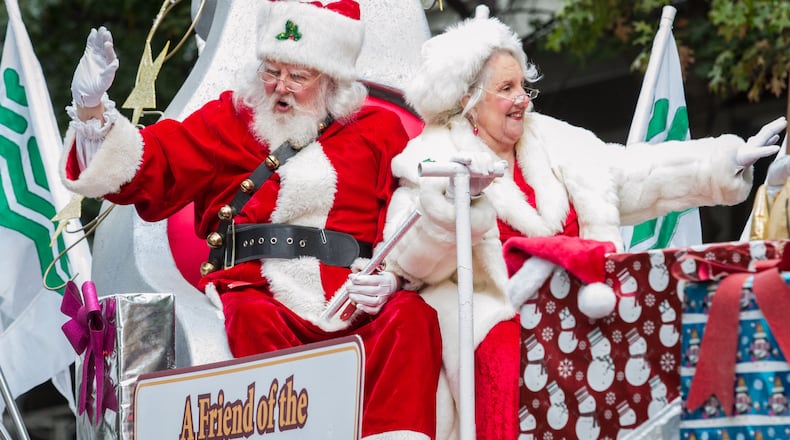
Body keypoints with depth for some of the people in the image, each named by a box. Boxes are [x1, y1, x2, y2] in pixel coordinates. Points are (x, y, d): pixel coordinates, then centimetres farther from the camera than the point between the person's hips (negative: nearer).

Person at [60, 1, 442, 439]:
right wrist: (92, 111, -7)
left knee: (412, 316, -28)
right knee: (252, 318, -35)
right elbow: (148, 170, 8)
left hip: (357, 307, 1)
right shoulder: (229, 121, 16)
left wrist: (390, 276, -10)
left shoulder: (376, 130, 16)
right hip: (257, 293, -1)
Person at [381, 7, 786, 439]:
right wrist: (454, 201, -27)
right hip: (495, 314, -5)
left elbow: (635, 175, 13)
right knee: (507, 360, -35)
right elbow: (411, 262, -10)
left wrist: (727, 161, 5)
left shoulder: (553, 143, 18)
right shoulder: (432, 160, 2)